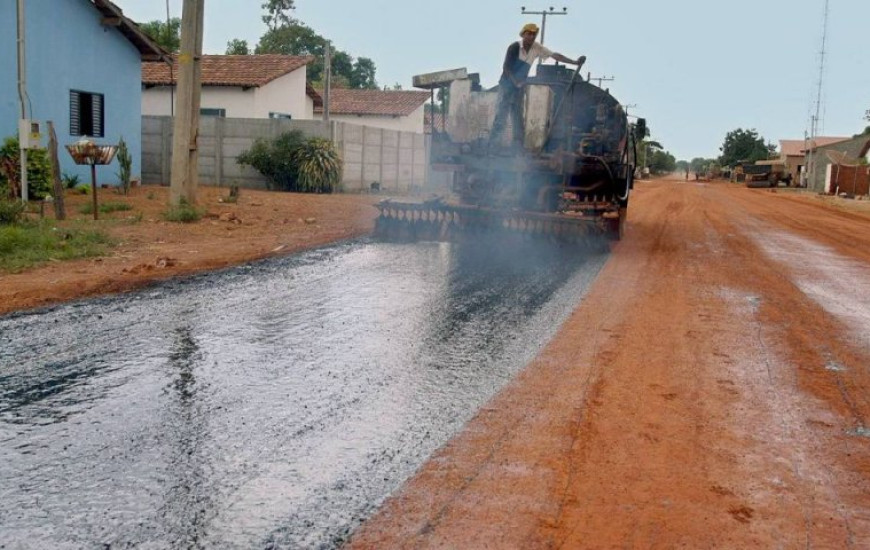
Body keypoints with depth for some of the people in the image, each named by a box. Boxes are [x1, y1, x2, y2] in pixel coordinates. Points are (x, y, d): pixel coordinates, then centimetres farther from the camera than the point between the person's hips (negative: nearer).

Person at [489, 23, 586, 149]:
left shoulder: (536, 48, -2)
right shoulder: (514, 47, -16)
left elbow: (555, 55, -3)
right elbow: (506, 67, -16)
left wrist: (575, 62, -10)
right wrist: (515, 81, -30)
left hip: (519, 87, 5)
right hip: (507, 85, -5)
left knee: (518, 118, 6)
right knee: (501, 115, -11)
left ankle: (518, 147, 9)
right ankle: (492, 145, -9)